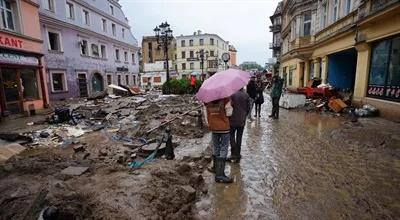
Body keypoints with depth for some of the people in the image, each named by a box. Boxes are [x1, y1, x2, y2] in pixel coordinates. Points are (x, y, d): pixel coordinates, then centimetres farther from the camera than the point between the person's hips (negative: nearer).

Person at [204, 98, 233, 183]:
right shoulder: (225, 98, -14)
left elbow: (206, 114, 4)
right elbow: (229, 113, -12)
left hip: (213, 127, 5)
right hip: (224, 127, -5)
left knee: (215, 148, 20)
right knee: (223, 150, 2)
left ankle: (215, 167, 36)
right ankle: (220, 175, 5)